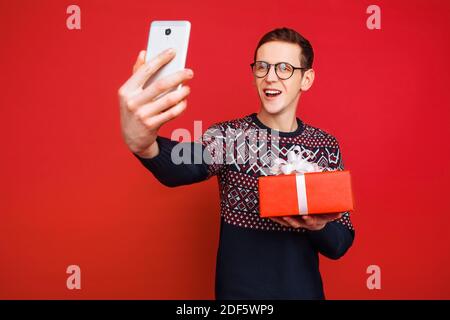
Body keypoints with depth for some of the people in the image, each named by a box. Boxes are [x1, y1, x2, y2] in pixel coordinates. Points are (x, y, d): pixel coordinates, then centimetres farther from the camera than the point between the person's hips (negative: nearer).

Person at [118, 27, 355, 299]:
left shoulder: (327, 146, -4)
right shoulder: (227, 135, -11)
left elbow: (341, 244, -3)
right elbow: (183, 167, -34)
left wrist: (318, 226, -25)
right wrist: (143, 144, -55)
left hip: (303, 290, 2)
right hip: (237, 291, -1)